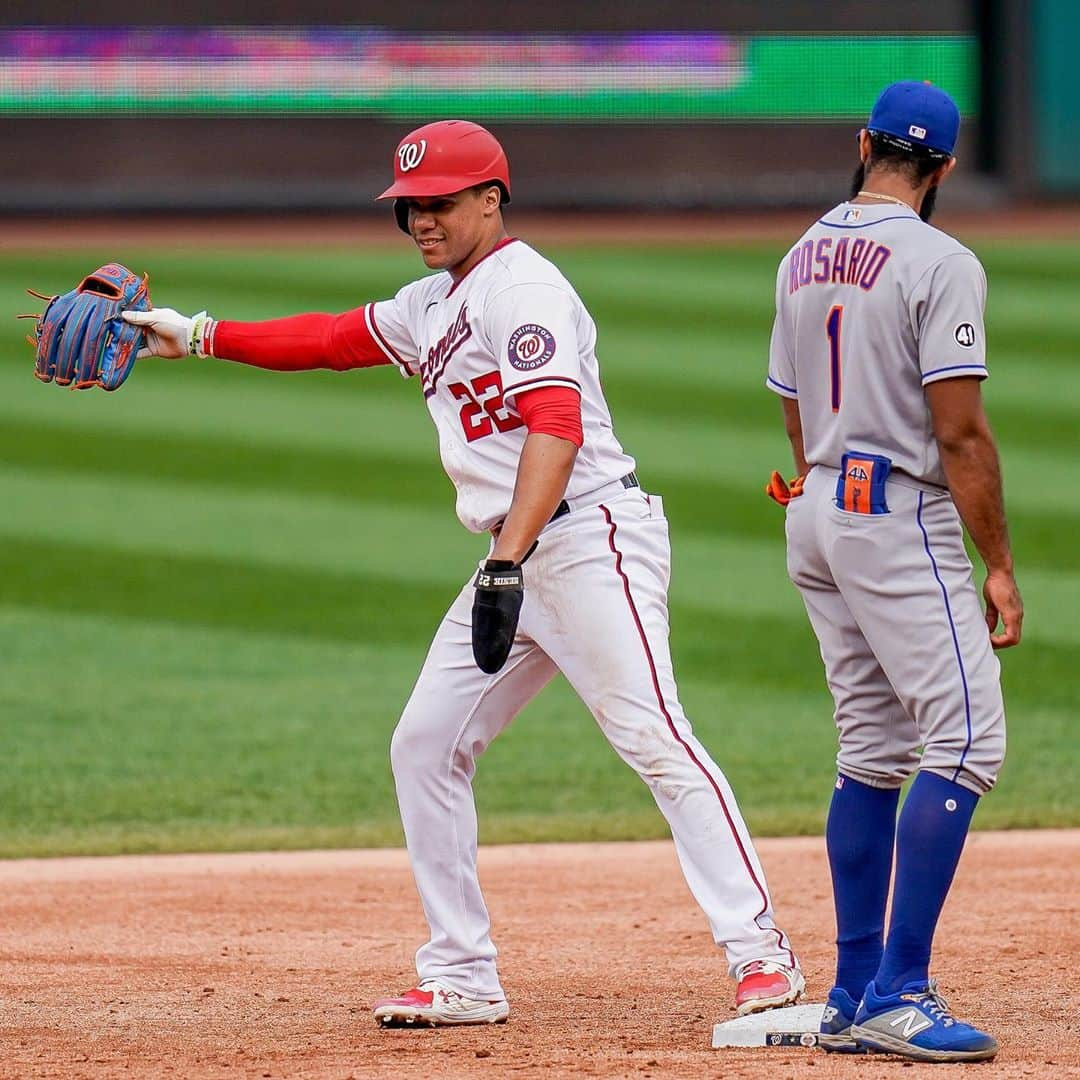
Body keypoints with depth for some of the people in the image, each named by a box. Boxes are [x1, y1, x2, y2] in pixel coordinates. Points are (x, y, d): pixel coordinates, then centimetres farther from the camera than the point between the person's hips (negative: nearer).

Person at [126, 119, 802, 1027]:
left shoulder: (521, 288, -12)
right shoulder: (433, 307, 18)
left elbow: (554, 428, -25)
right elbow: (331, 339, 31)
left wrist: (508, 562, -34)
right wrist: (202, 336, 25)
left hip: (591, 538, -10)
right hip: (518, 562, 10)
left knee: (655, 741, -17)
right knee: (425, 747, 9)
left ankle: (760, 953, -19)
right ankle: (463, 978, 13)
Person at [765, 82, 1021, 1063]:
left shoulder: (804, 257, 11)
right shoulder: (939, 263, -13)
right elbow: (961, 433, -16)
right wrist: (1000, 566, -11)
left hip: (816, 515, 9)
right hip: (902, 518, -9)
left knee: (873, 752, 13)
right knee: (964, 742, -9)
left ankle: (855, 998, 12)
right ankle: (898, 996, -17)